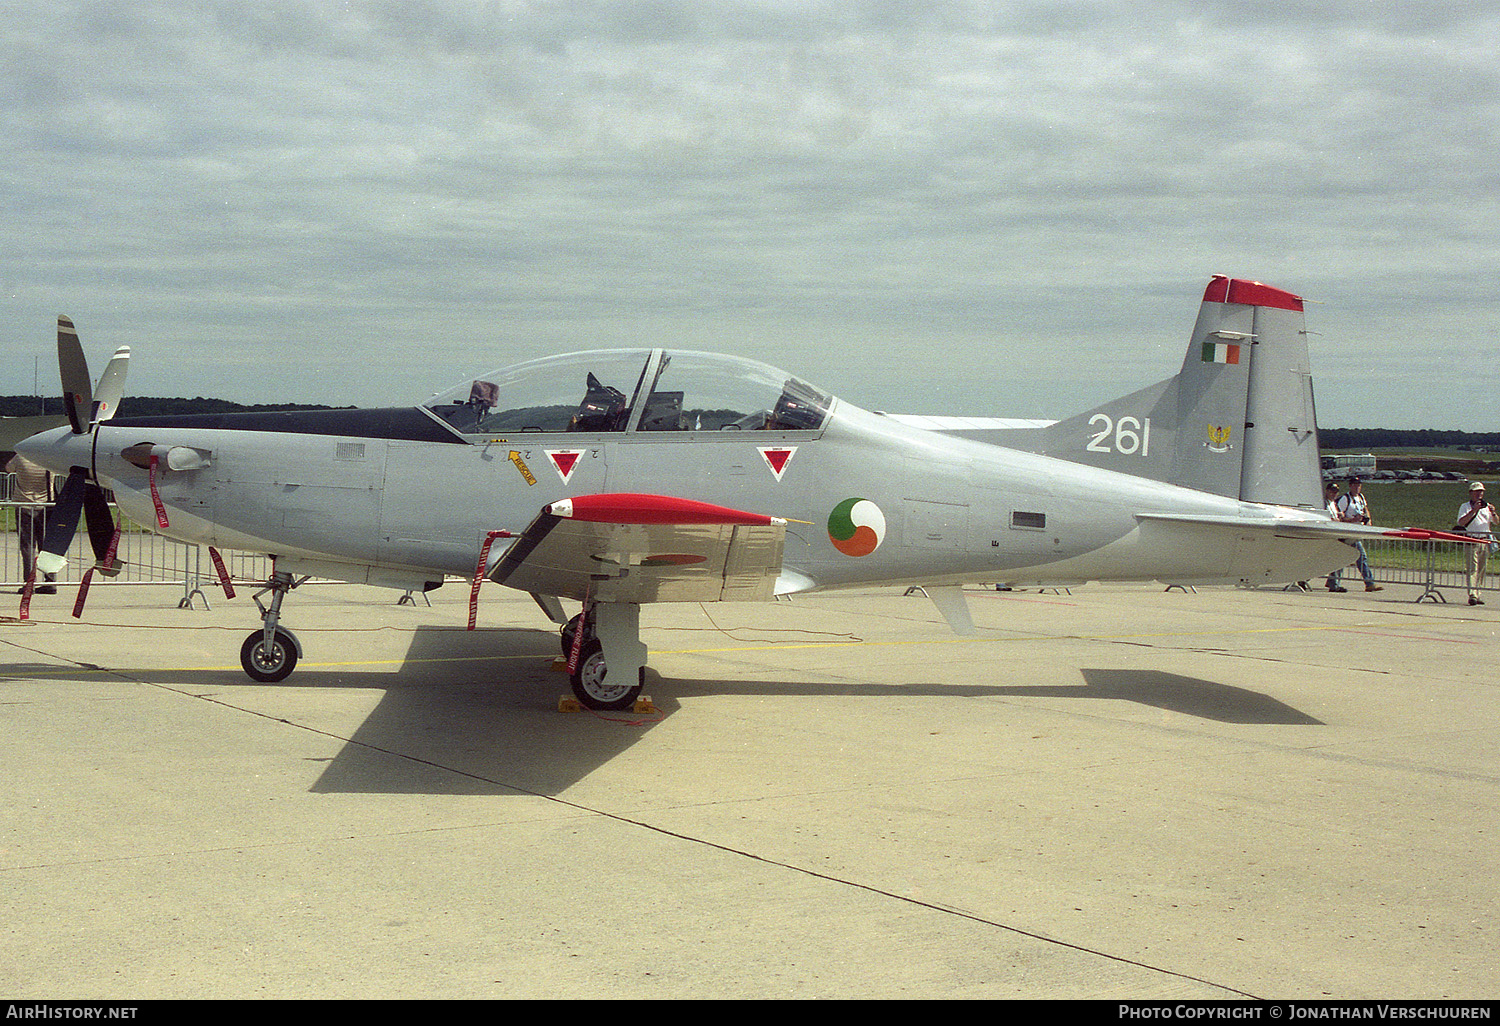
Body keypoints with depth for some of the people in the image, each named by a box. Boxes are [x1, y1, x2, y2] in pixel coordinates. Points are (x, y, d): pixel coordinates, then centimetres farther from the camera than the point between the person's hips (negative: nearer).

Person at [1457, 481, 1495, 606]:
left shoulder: (1487, 506, 16)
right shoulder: (1465, 507, 3)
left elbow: (1496, 523, 14)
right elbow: (1461, 522, -12)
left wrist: (1493, 513, -7)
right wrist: (1473, 510, -19)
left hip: (1485, 542, 5)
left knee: (1482, 569, 6)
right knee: (1472, 568, -12)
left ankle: (1478, 595, 12)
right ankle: (1472, 595, -19)